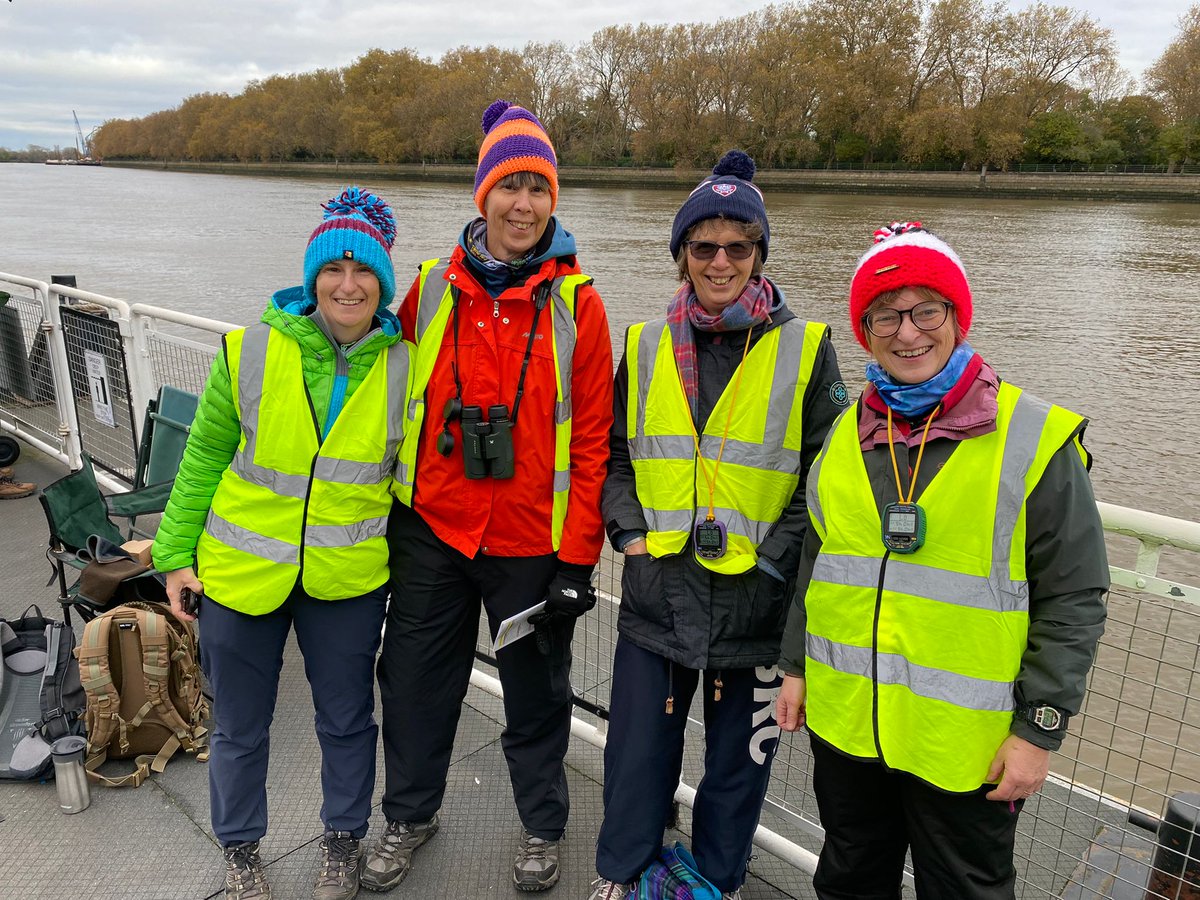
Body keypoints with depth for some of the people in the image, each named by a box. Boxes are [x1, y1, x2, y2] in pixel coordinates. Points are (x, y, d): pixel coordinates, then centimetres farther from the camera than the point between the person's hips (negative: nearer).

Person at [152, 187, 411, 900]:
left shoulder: (403, 366, -8)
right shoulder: (250, 352, -10)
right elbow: (204, 459, 0)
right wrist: (175, 554, 3)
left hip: (348, 577, 1)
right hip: (240, 572, 0)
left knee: (347, 720, 17)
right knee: (240, 727, 17)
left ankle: (344, 840, 44)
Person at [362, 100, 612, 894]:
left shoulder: (577, 303, -6)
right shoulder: (431, 291, 1)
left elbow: (592, 440, -7)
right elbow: (401, 405, 9)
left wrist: (578, 557, -8)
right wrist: (393, 508, 9)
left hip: (533, 544, -2)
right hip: (431, 532, 3)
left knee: (536, 690, 14)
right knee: (416, 680, 16)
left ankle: (543, 827, 39)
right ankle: (411, 814, 42)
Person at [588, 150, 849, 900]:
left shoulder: (804, 350, -4)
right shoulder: (647, 348, 5)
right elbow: (613, 454, 12)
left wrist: (775, 556, -11)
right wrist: (630, 529, -2)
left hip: (754, 604, -1)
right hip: (656, 596, 2)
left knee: (739, 761, 16)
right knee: (638, 752, 13)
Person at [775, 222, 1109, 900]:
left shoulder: (1034, 438, -11)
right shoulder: (848, 431, 4)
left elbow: (1073, 598, -9)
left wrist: (1040, 729, -10)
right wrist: (795, 665, 14)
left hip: (965, 743, -4)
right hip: (843, 723, 4)